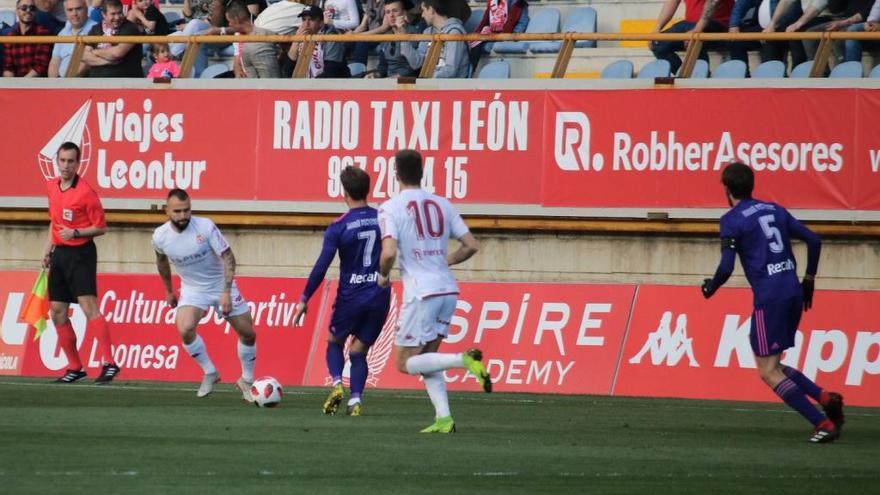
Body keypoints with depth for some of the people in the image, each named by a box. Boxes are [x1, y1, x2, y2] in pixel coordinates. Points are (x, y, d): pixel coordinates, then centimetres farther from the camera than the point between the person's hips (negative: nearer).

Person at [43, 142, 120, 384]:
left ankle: (109, 363, -24)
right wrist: (48, 248, 19)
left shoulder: (85, 192, -12)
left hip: (81, 253, -8)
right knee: (57, 313, 7)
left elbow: (101, 228, -8)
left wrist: (76, 233, -21)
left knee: (89, 306, -19)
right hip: (60, 254, 8)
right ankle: (75, 367, 17)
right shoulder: (52, 187, 9)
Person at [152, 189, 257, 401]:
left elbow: (228, 257, -21)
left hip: (221, 285, -1)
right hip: (192, 289, 1)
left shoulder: (205, 227, -23)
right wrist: (168, 291, 19)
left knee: (248, 333, 0)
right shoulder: (160, 236, -14)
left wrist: (226, 292, -29)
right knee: (185, 329, -25)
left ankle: (246, 381, 24)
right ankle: (209, 373, -3)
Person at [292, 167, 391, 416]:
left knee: (334, 341, 21)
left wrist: (304, 299, -5)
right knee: (359, 350, 13)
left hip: (350, 297, -3)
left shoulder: (338, 227, -10)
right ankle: (355, 399, -4)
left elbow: (321, 267, -12)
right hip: (380, 297, 3)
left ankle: (337, 383, -3)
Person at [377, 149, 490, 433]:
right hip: (448, 289, 6)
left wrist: (383, 275, 2)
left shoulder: (391, 208, -6)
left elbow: (389, 252, -19)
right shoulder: (442, 205, 11)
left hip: (421, 293, -6)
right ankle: (443, 418, 3)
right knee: (427, 358, 17)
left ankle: (464, 360, -20)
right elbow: (471, 246, 10)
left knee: (405, 364, 1)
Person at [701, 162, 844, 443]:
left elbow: (726, 267, -13)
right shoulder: (774, 210, 15)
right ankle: (825, 398, 1)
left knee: (768, 372, -2)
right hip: (793, 293, 7)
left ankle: (824, 423, -12)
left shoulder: (732, 220, -5)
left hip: (769, 299, -7)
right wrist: (808, 280, 24)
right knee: (773, 365, 20)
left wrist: (710, 288, 6)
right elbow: (813, 240, 14)